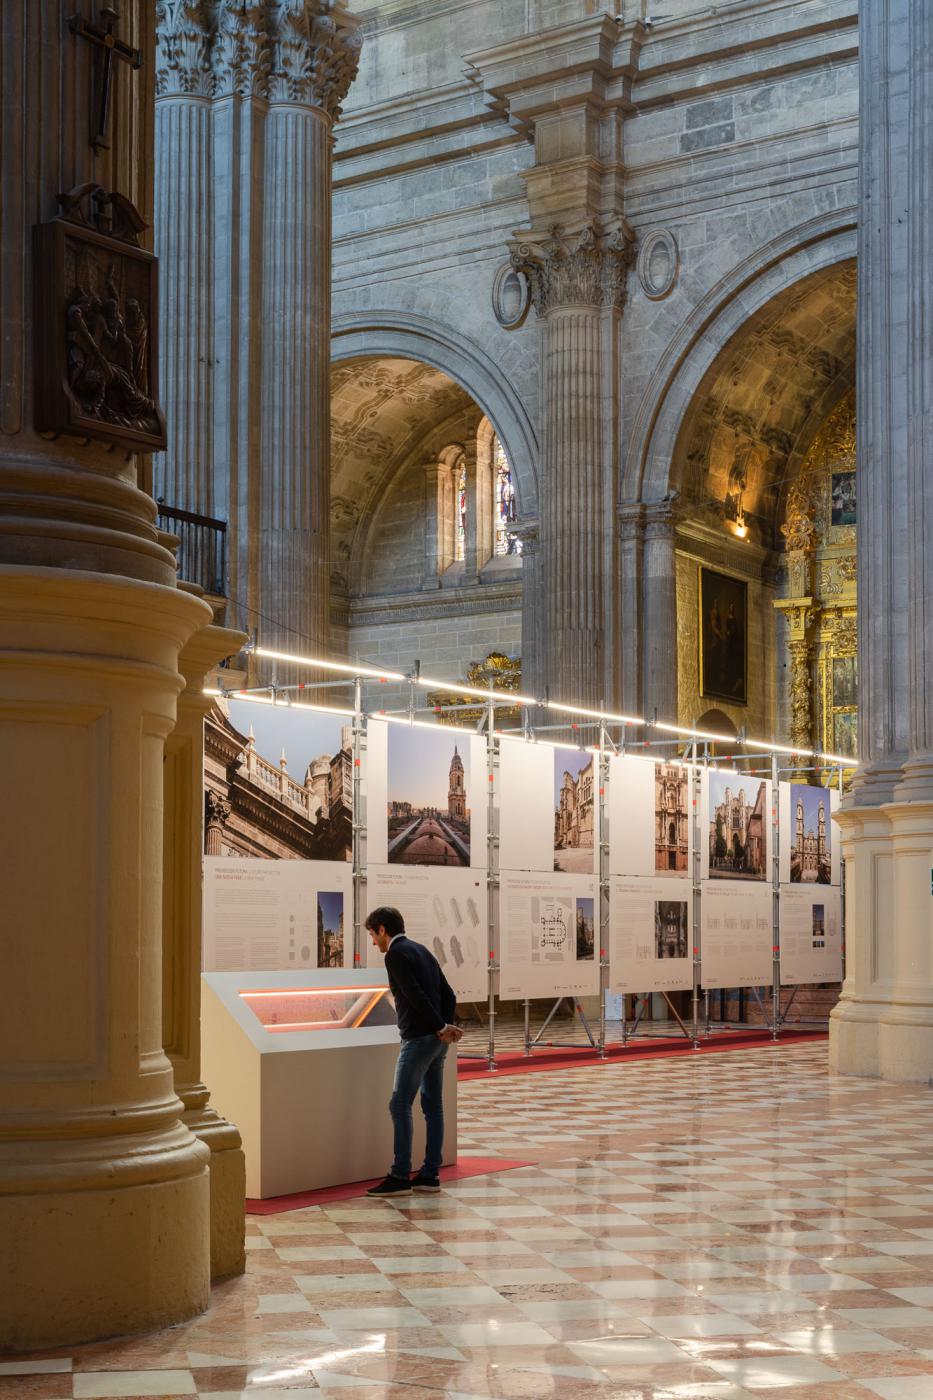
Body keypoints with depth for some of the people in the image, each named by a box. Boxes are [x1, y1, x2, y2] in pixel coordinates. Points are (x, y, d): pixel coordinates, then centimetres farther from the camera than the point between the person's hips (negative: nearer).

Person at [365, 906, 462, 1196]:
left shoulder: (395, 955, -10)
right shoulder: (422, 951, 18)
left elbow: (416, 996, -18)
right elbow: (448, 995, 17)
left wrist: (442, 1027, -12)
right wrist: (445, 1026, 5)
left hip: (419, 1038, -9)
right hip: (437, 1040, 9)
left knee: (400, 1105, -6)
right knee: (432, 1105, 9)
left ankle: (400, 1177, -7)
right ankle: (430, 1174, 12)